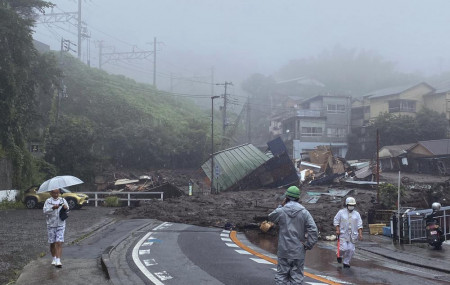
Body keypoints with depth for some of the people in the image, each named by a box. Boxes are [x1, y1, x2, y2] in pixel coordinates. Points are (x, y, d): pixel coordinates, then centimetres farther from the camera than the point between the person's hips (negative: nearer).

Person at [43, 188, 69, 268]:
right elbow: (45, 211, -12)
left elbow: (67, 209, 2)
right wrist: (53, 208, -29)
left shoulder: (62, 200, 7)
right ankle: (54, 258, 28)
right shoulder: (48, 201, 1)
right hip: (51, 225, 0)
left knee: (59, 243, -10)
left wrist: (66, 208, -21)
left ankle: (58, 261, -14)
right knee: (52, 243, 8)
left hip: (61, 224, 0)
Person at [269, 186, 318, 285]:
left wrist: (281, 205, 14)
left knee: (281, 275, 9)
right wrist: (308, 245, -5)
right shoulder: (304, 212, -5)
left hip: (284, 251, 0)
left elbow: (271, 217, 17)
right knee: (296, 277, 6)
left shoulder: (281, 211, -5)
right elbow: (313, 229, -13)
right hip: (298, 251, 0)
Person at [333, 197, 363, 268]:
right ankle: (339, 255, 21)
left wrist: (360, 234, -4)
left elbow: (359, 225, 4)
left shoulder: (356, 214, 7)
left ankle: (346, 263, 14)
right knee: (344, 248, -11)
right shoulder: (341, 212, 0)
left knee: (351, 249, 0)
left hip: (352, 235, 3)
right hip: (343, 234, -3)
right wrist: (337, 230, -8)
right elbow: (336, 221, 3)